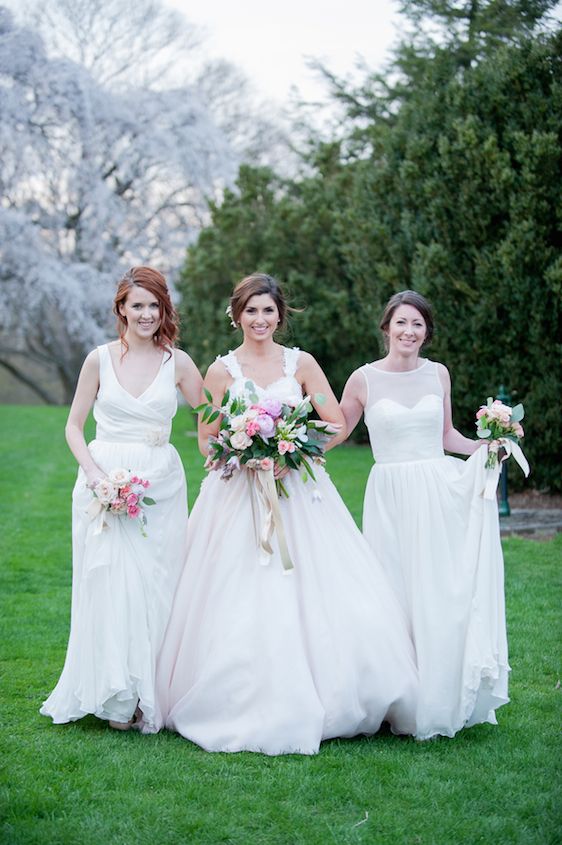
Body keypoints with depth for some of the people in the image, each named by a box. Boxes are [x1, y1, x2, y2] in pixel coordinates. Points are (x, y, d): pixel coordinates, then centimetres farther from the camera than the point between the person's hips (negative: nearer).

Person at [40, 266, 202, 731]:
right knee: (110, 584, -5)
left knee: (156, 587, 1)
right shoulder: (100, 359, 3)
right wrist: (94, 474, -8)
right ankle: (115, 696, 6)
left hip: (161, 484, 1)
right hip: (105, 480, -1)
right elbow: (74, 426, 6)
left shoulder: (177, 362, 4)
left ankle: (150, 693, 12)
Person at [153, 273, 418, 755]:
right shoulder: (223, 370, 5)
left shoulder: (301, 364, 6)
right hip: (239, 493, -1)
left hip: (299, 490, 1)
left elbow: (338, 424, 2)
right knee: (240, 602, -5)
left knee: (312, 594, -6)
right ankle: (249, 709, 5)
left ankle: (309, 705, 6)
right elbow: (207, 439, 5)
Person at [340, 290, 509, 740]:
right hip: (390, 496, -2)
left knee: (444, 594, 1)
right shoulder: (364, 378, 0)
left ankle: (443, 699, 14)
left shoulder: (438, 374, 7)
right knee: (397, 596, -1)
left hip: (440, 491, 2)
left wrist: (487, 445, 1)